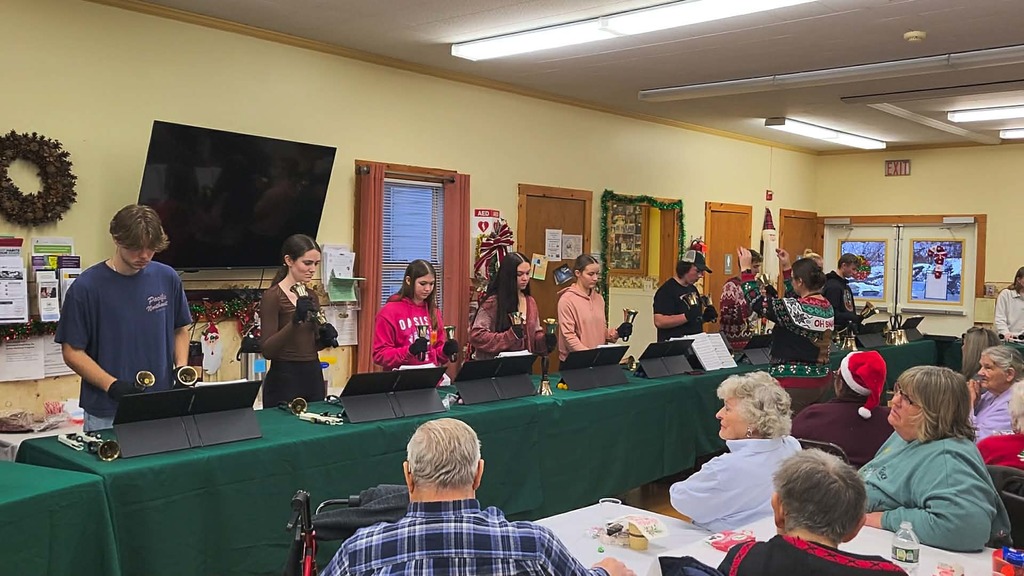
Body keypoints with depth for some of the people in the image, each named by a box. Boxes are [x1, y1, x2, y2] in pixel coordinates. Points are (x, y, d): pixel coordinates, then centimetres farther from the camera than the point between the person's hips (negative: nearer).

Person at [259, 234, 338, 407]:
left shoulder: (311, 296, 10)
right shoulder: (272, 296, -11)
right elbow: (267, 350, -17)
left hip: (314, 377, 7)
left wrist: (326, 338, -3)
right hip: (284, 380, -7)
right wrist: (295, 320, -30)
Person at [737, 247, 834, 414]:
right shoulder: (827, 306, 6)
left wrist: (746, 269, -5)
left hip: (795, 383, -9)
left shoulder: (794, 309, -19)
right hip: (820, 379, 9)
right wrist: (787, 268, 28)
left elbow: (756, 301, -14)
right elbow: (797, 298, 23)